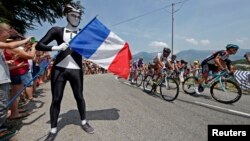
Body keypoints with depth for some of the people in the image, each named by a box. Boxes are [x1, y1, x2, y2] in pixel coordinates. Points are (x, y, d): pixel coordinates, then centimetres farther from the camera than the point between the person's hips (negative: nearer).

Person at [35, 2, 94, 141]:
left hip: (76, 70, 1)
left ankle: (84, 122, 29)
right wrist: (57, 48, -13)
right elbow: (39, 46, 0)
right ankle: (53, 129, 24)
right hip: (59, 69, 0)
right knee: (56, 99, 5)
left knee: (79, 97, 8)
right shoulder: (57, 30, 4)